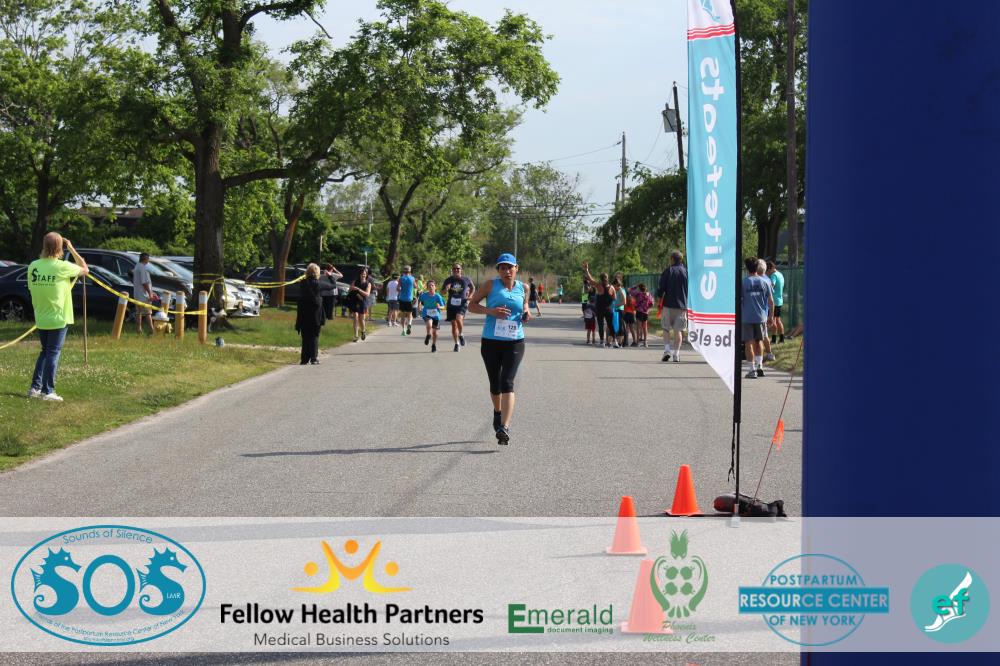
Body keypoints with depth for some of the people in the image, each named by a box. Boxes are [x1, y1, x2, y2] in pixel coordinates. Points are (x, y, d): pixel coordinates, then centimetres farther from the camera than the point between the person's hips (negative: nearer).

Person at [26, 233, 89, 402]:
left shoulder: (33, 266, -2)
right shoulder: (63, 267, -15)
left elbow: (31, 289, 7)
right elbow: (85, 269, 1)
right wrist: (72, 249, 3)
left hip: (41, 319, 5)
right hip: (58, 318, -5)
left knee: (45, 351, 20)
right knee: (53, 353, 2)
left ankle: (35, 387, 16)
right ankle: (48, 391, 2)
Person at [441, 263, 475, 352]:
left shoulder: (466, 280, 0)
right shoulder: (449, 280, 2)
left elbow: (473, 288, 18)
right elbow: (442, 292, 9)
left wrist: (469, 297, 6)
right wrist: (446, 289, -13)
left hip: (462, 304, -3)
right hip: (452, 304, 3)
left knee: (459, 318, -28)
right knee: (453, 324, 5)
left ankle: (461, 335, -1)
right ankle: (457, 344, 19)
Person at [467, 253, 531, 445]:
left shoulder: (523, 288, 6)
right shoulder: (491, 286, -1)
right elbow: (471, 304, 2)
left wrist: (526, 313, 3)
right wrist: (490, 311, -15)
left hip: (515, 343, 0)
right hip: (491, 342, 0)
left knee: (507, 382, -15)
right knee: (495, 384, 13)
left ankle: (504, 428, -24)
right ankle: (498, 413, 44)